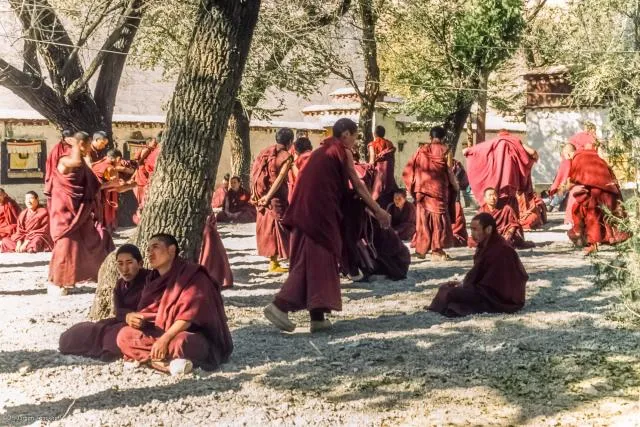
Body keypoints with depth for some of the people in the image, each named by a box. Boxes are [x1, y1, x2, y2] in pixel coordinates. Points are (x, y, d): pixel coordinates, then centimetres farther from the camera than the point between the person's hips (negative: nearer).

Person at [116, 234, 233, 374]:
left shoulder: (191, 275, -12)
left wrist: (164, 339, -29)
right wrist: (135, 317, -16)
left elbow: (188, 315, -22)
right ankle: (171, 362, -27)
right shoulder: (154, 279, 10)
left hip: (192, 338, -8)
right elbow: (148, 313, 7)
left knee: (180, 343, -41)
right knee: (124, 335, -14)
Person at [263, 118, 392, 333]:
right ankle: (280, 305, -14)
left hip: (305, 211, 9)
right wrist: (378, 210, 9)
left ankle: (318, 317, 10)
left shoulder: (323, 150, 23)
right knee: (317, 260, -6)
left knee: (309, 260, 8)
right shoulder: (343, 151, 0)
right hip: (319, 212, -8)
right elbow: (357, 185, 2)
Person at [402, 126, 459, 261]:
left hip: (422, 188, 3)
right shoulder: (444, 150, -4)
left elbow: (409, 170, 4)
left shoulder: (422, 150, 5)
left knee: (423, 217, 10)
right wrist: (455, 186, 9)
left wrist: (414, 186, 16)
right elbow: (448, 170, -6)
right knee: (439, 218, 2)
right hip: (439, 189, -3)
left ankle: (421, 248, 12)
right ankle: (437, 250, 0)